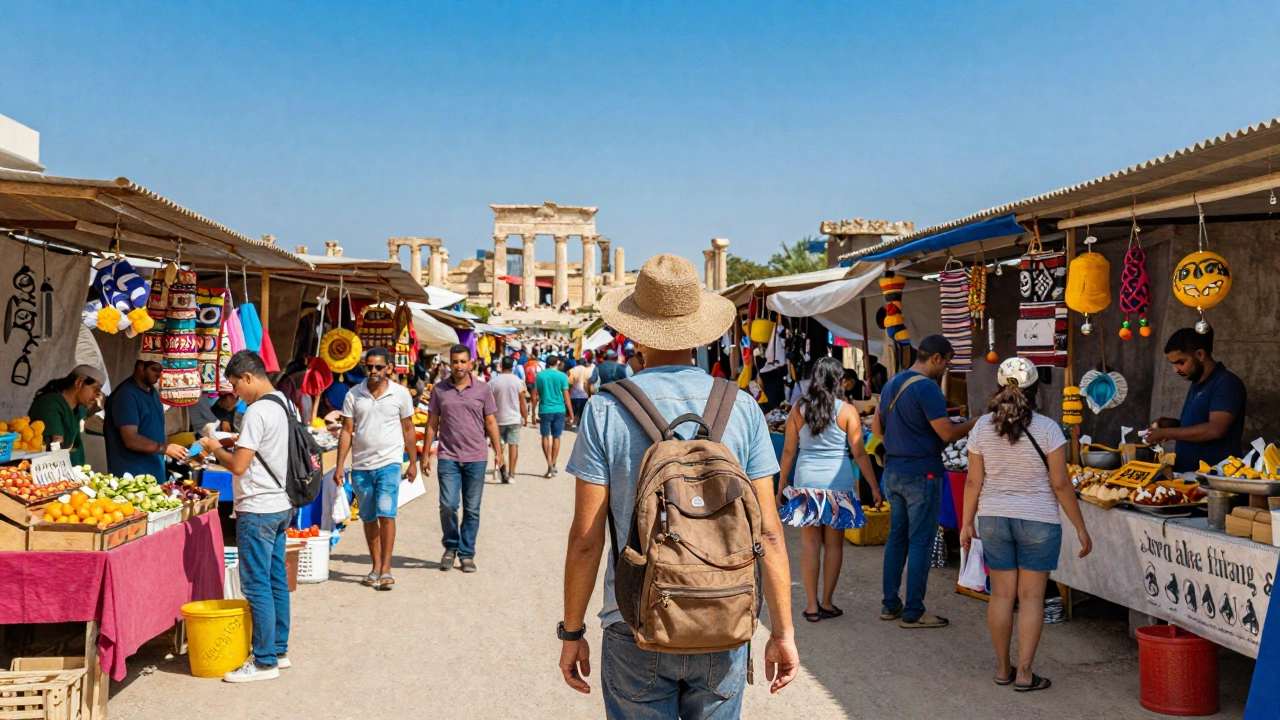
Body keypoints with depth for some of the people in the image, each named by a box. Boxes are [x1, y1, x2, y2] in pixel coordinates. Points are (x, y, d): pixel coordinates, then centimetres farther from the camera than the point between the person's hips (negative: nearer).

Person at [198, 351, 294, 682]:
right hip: (281, 505, 10)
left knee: (257, 586, -3)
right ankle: (279, 650, 23)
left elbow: (238, 466, -19)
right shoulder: (285, 404, 11)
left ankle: (265, 661, 3)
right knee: (276, 581, 15)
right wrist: (239, 444, 14)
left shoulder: (258, 411, -18)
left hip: (258, 509, -10)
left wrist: (216, 449, -2)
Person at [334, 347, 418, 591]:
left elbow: (408, 429, 7)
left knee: (386, 514, -13)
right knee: (368, 518, 11)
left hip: (389, 463, -3)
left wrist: (413, 463, 8)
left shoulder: (400, 394, -1)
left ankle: (386, 569, -7)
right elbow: (347, 431, 4)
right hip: (361, 465, 3)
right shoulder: (354, 395, 2)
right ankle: (376, 567, 23)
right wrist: (339, 466, 0)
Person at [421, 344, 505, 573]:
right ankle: (450, 547, 17)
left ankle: (467, 554, 16)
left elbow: (491, 422, 6)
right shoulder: (440, 390, 4)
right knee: (448, 505, -6)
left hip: (476, 458, 0)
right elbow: (432, 423, 8)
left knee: (472, 509, 5)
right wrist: (426, 454, 5)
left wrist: (498, 452, 1)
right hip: (448, 457, 0)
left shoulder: (482, 389, 3)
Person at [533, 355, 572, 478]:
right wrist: (570, 413, 5)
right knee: (556, 437, 11)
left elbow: (535, 396, 1)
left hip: (545, 410, 0)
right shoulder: (562, 376, -2)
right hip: (559, 410, 0)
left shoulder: (539, 375, 1)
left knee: (545, 437, 7)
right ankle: (553, 465, 15)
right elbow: (566, 396, -2)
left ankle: (549, 465, -5)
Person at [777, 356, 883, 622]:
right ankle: (827, 603, 14)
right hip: (838, 483, -1)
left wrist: (781, 485, 12)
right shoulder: (847, 411, -4)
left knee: (810, 543, 6)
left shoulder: (798, 409, 2)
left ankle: (812, 605, 9)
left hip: (806, 482, 2)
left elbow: (788, 451, 4)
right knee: (834, 543, 8)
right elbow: (859, 453, -2)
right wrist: (875, 487, 6)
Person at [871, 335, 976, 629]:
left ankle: (890, 605, 18)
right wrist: (978, 422, -6)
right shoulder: (926, 387, -16)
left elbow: (877, 427, 20)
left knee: (897, 537, 13)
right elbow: (948, 432, -19)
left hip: (893, 471, 9)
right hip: (921, 474, -8)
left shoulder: (892, 384, 12)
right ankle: (913, 613, 3)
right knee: (920, 542, -1)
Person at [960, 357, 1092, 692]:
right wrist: (1080, 527, -2)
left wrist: (966, 523, 10)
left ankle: (1003, 668, 20)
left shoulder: (982, 427, -2)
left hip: (993, 519, 3)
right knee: (1031, 597, 4)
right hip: (1038, 521, -3)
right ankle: (1024, 673, 6)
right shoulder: (1047, 429, -11)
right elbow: (1060, 485, -10)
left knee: (1001, 594, 10)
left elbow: (973, 481, 0)